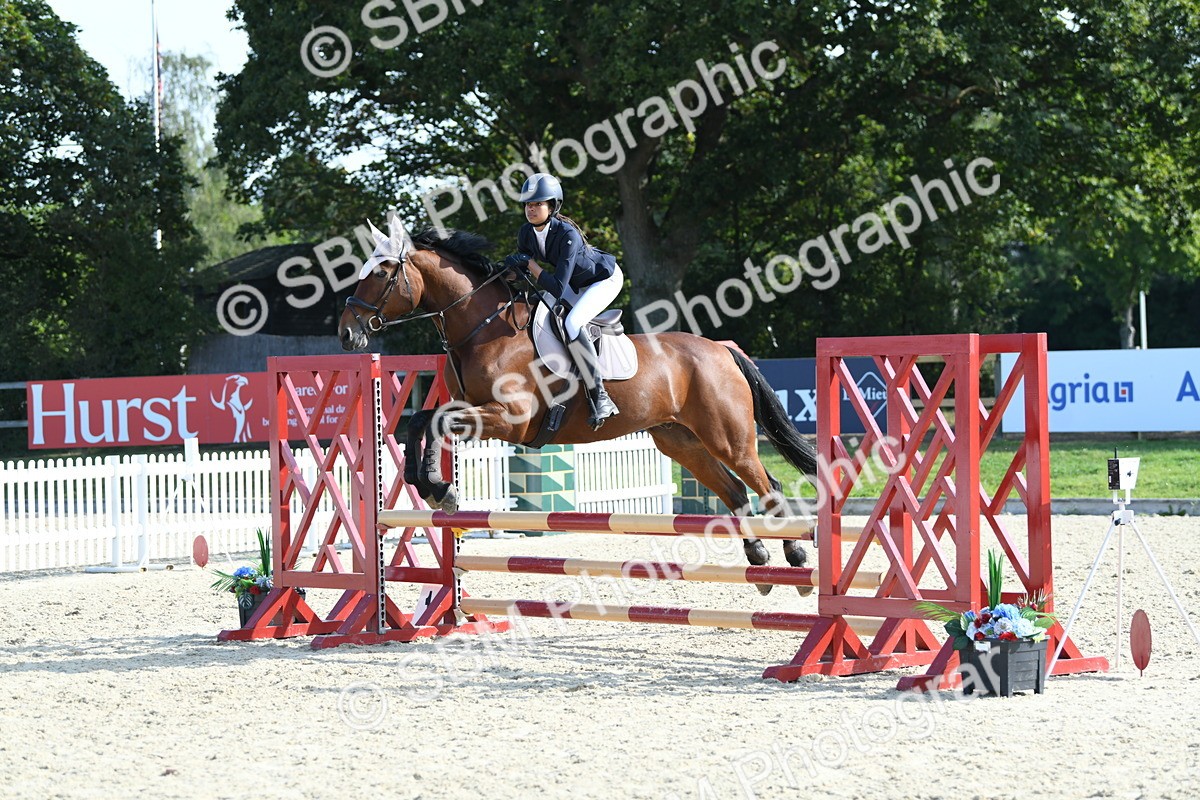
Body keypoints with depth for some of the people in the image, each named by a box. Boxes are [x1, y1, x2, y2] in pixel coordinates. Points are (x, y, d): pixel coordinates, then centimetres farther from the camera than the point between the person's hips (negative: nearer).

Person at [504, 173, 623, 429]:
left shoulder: (568, 235, -35)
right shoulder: (526, 233, -13)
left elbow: (558, 288, -38)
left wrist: (531, 264, -33)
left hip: (605, 278, -9)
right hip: (577, 284, 9)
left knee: (572, 324, -30)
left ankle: (600, 398, -27)